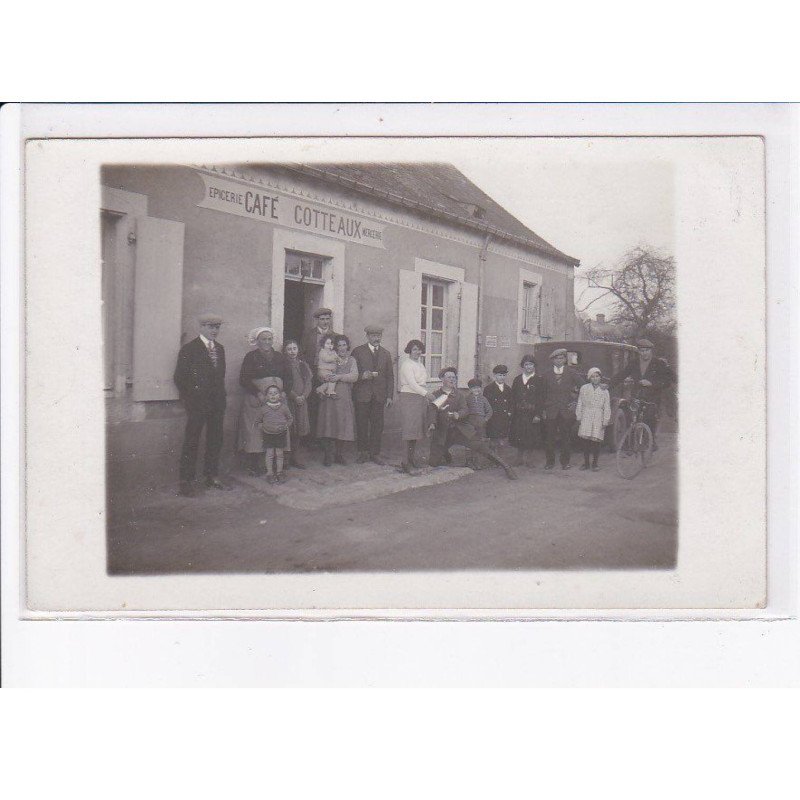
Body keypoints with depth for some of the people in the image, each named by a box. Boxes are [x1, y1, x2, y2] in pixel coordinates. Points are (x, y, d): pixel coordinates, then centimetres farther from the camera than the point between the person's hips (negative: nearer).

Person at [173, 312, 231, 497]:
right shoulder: (189, 349, -6)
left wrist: (222, 398, 11)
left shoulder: (220, 348, 13)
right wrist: (189, 401, -8)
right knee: (191, 442, -1)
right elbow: (179, 377, -6)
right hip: (197, 405, -6)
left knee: (215, 440, 10)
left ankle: (212, 478, 21)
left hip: (217, 404, 6)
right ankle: (187, 481, 5)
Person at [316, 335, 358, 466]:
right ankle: (329, 456, -1)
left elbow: (355, 376, -2)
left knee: (342, 424, 1)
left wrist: (340, 377, -15)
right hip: (329, 396, -1)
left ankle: (338, 454, 13)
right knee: (329, 424, -6)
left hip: (344, 397, 1)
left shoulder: (351, 360, 12)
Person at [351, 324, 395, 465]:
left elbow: (390, 376, 11)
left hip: (379, 396, 3)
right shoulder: (358, 351, 3)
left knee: (377, 425, 4)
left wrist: (390, 396, 4)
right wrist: (362, 376, -18)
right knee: (361, 425, 2)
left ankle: (375, 453, 13)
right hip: (362, 394, -2)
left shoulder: (386, 354, 12)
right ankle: (363, 453, 13)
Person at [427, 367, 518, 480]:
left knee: (480, 447, -13)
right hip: (442, 432, 0)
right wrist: (432, 423, -30)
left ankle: (506, 467, -5)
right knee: (434, 462, -5)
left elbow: (465, 410, -3)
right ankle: (446, 457, 31)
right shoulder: (435, 395, 5)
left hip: (460, 428, 0)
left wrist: (458, 414, -27)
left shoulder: (458, 395, 11)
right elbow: (431, 410, -10)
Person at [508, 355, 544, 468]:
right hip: (519, 414, 3)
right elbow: (513, 397, 10)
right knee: (518, 437, 3)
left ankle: (528, 459, 9)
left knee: (531, 438, -1)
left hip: (532, 414, -3)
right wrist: (512, 413, 1)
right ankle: (520, 458, 14)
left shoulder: (538, 380, 2)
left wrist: (538, 415, -11)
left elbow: (540, 399, -3)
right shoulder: (517, 379, 12)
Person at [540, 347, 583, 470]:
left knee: (566, 437, 2)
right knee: (549, 437, 1)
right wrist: (543, 410, 1)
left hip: (567, 410, 0)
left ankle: (565, 461, 12)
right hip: (551, 411, 0)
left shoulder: (571, 373, 6)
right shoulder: (546, 375, 8)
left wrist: (575, 401, 1)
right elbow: (543, 394, 7)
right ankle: (550, 461, 12)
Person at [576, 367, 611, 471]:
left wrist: (605, 421, 2)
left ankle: (595, 463, 10)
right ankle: (586, 462, 10)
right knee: (585, 441, -3)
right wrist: (578, 417, 7)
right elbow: (579, 404, 12)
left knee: (596, 442, -4)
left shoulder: (604, 391, 7)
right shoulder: (584, 388, 9)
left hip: (598, 419, -1)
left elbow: (607, 408, 8)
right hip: (586, 418, 1)